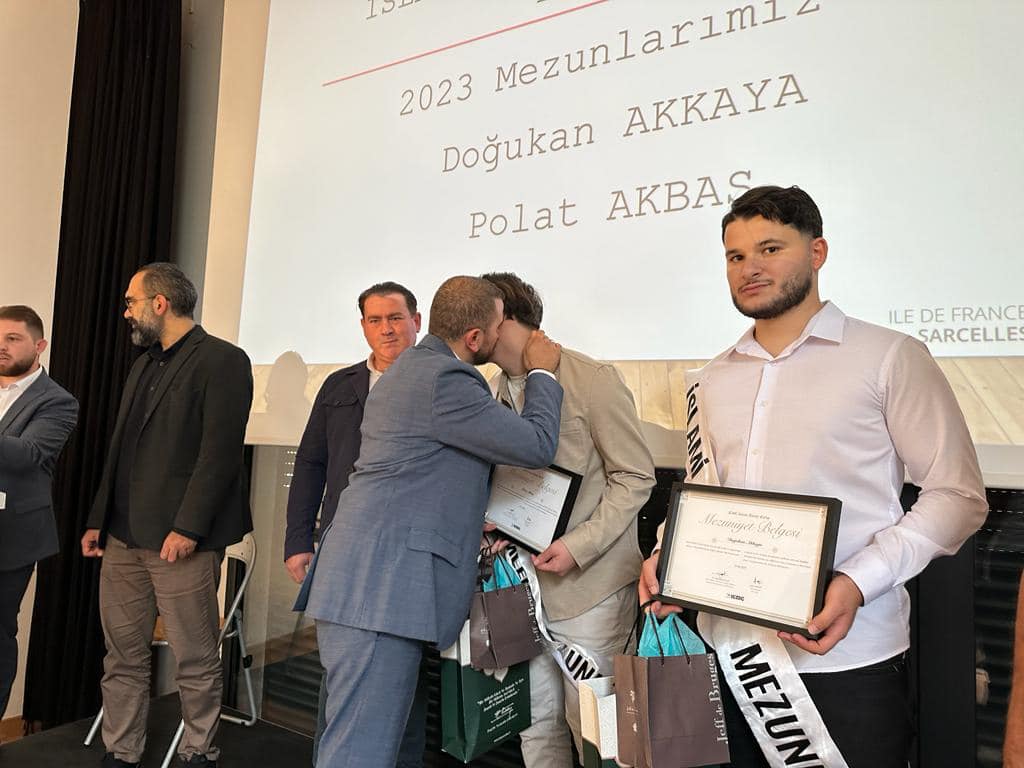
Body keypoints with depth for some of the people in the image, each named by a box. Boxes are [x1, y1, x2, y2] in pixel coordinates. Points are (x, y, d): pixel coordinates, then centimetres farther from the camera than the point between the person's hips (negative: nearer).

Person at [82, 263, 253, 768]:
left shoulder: (222, 360, -8)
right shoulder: (145, 364, 19)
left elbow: (220, 452, -16)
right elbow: (120, 450, 21)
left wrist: (187, 528, -20)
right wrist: (98, 518, 15)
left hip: (180, 539, -8)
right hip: (124, 537, 8)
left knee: (195, 660, 4)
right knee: (123, 656, 14)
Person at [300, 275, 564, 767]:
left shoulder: (412, 366, 18)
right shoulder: (445, 379, -16)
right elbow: (538, 446, -11)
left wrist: (471, 527, 23)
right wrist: (542, 373, 4)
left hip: (364, 580, 11)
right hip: (379, 587, -11)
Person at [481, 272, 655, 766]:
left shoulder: (592, 379, -12)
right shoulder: (494, 394, 9)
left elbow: (636, 477, -10)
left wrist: (578, 546, -19)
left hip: (589, 582, -6)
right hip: (525, 581, 6)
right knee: (536, 720, 14)